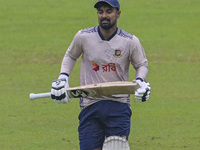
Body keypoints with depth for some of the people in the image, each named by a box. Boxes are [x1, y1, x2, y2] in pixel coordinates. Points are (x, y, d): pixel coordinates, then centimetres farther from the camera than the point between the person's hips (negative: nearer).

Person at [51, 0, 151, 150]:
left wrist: (140, 81, -5)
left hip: (119, 105, -1)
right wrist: (63, 77, 5)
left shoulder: (130, 41, -3)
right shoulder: (83, 36, -1)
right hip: (90, 105, 1)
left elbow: (142, 64, 14)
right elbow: (71, 56, 19)